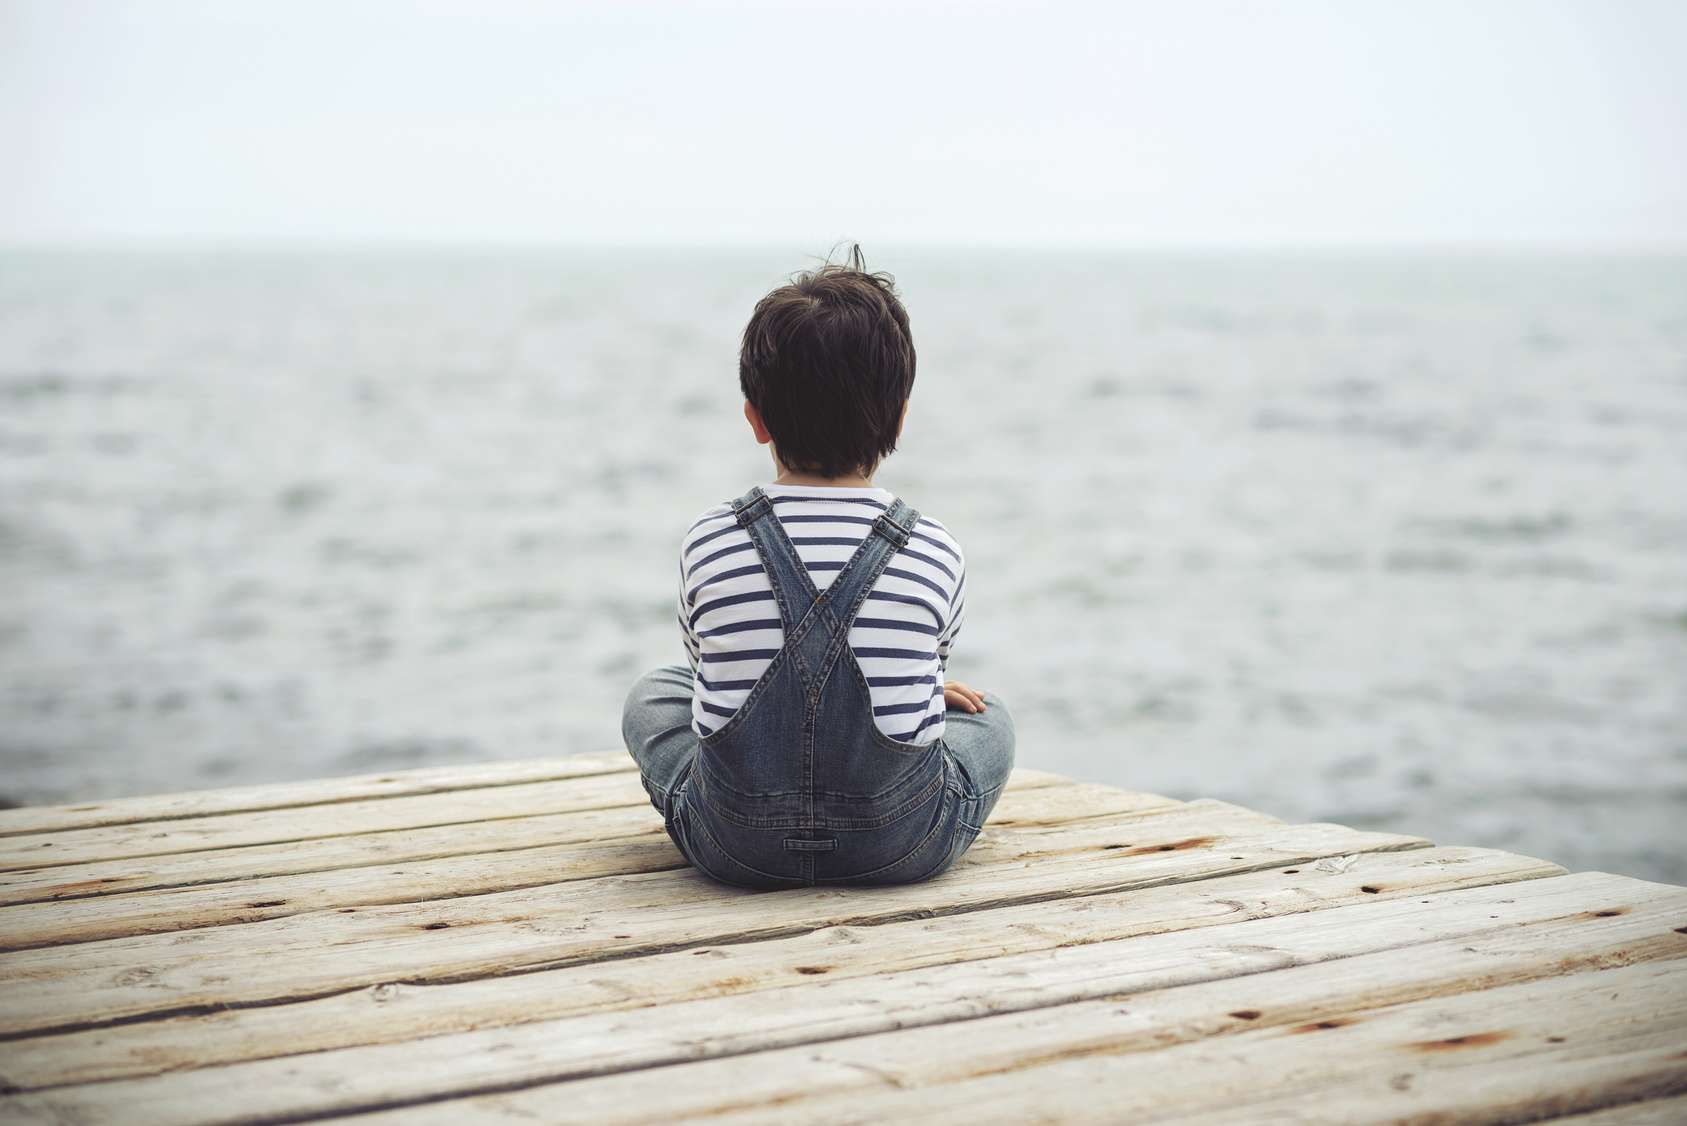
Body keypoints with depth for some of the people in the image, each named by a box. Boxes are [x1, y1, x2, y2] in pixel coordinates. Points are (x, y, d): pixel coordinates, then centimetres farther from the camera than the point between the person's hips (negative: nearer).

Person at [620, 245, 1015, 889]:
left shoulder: (706, 545, -7)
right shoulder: (936, 554, -8)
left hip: (736, 849, -1)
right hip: (902, 851, 1)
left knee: (653, 694, 30)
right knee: (988, 717, 33)